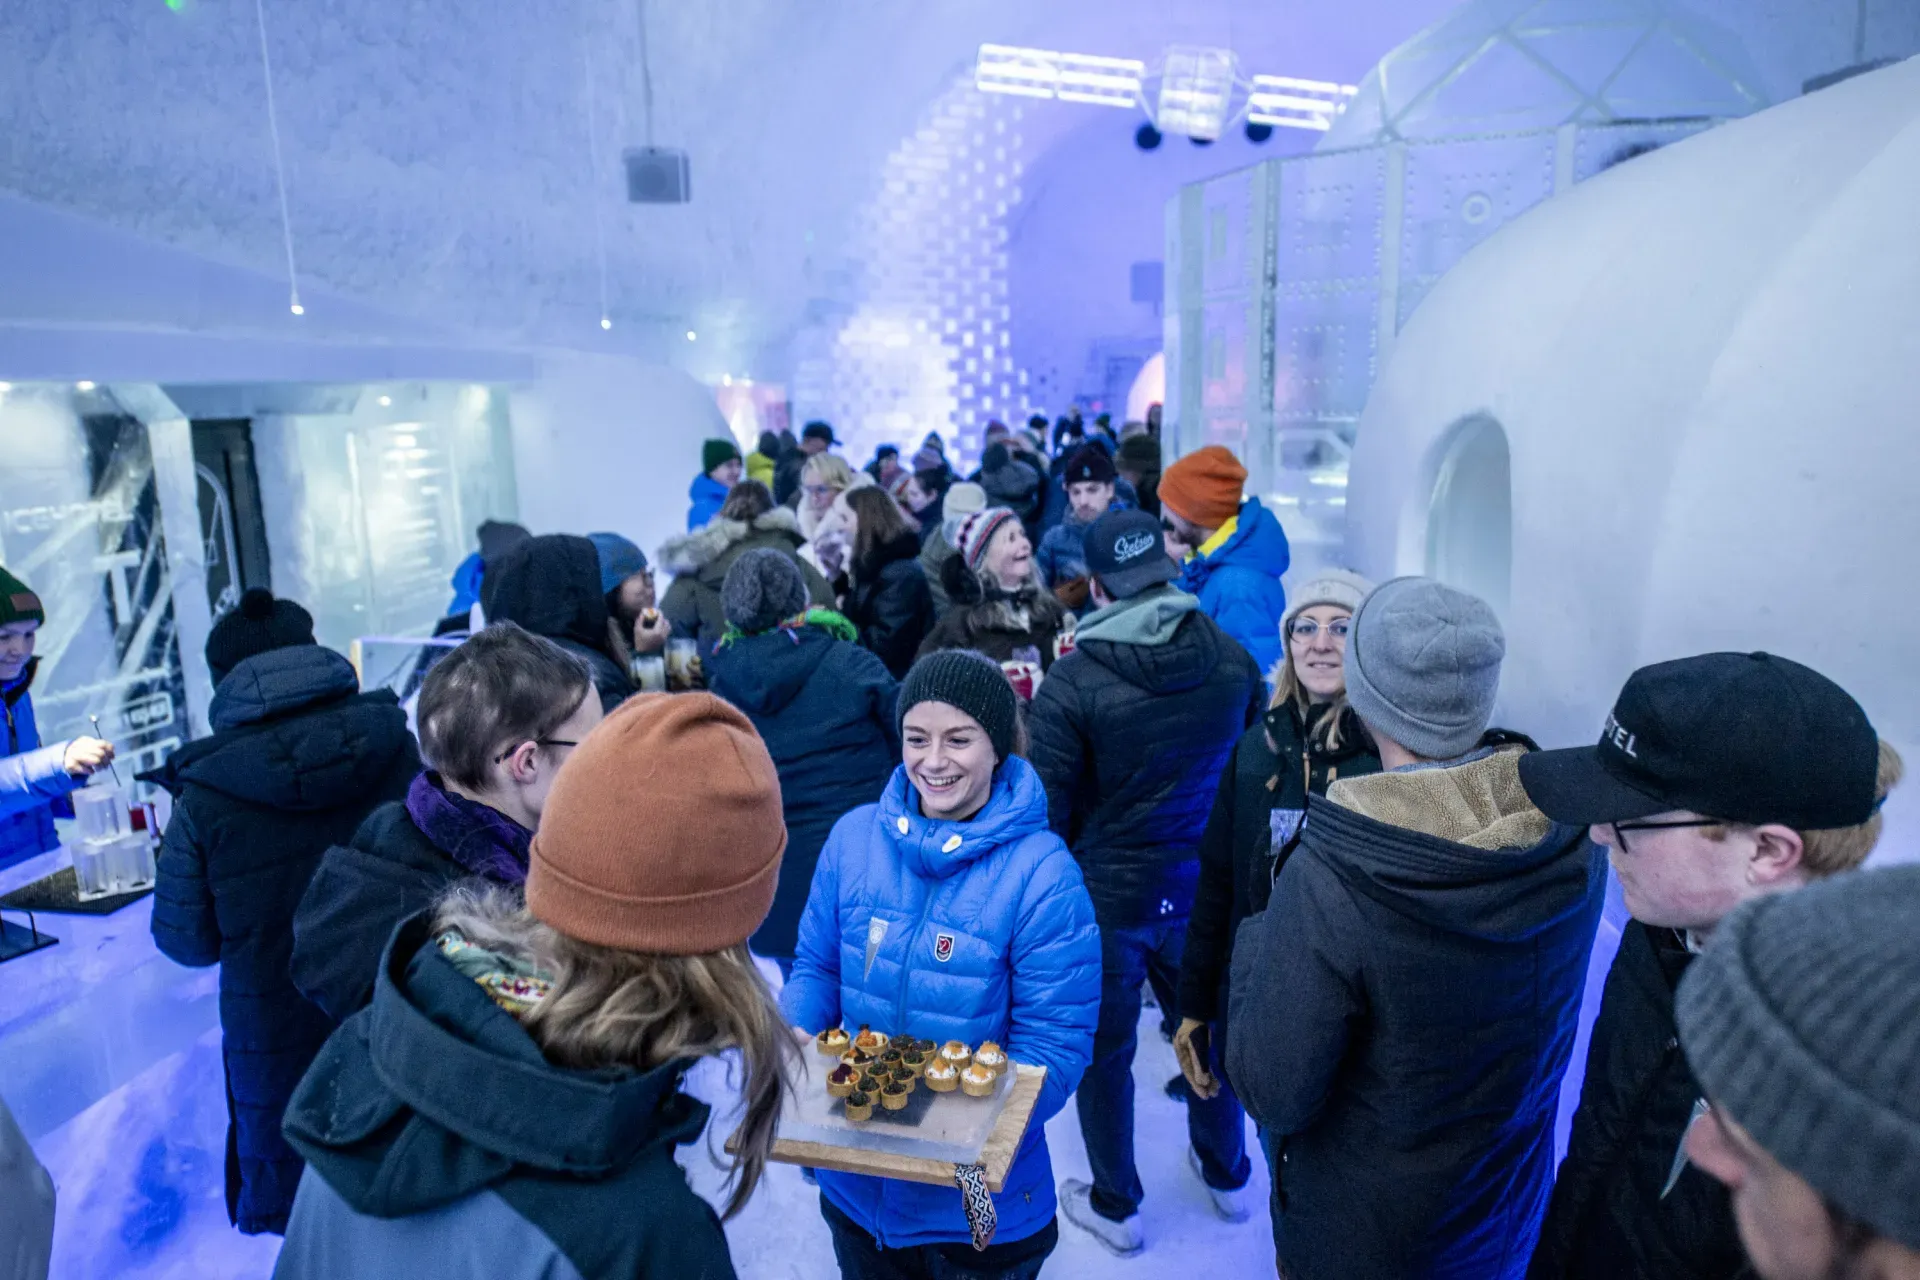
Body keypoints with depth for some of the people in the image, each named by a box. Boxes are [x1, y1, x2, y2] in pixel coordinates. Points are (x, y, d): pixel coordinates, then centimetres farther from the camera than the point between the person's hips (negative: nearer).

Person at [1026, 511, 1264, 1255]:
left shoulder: (1072, 683, -21)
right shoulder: (1232, 657, -8)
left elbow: (1050, 808, -14)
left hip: (1108, 895, -4)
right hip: (1204, 885, 4)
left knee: (1105, 1053, 16)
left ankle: (1115, 1207, 34)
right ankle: (1227, 1174, 46)